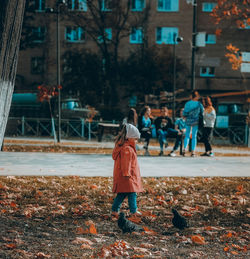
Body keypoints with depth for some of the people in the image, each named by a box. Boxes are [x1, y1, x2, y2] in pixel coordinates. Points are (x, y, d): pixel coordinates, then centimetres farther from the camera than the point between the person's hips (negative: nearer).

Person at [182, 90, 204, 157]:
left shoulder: (187, 103, -8)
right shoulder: (199, 104, -5)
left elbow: (184, 113, -9)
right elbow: (202, 112, 5)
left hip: (188, 121, 0)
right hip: (196, 121, 0)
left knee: (187, 135, 12)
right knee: (194, 136, 7)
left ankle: (184, 149, -5)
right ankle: (193, 151, 4)